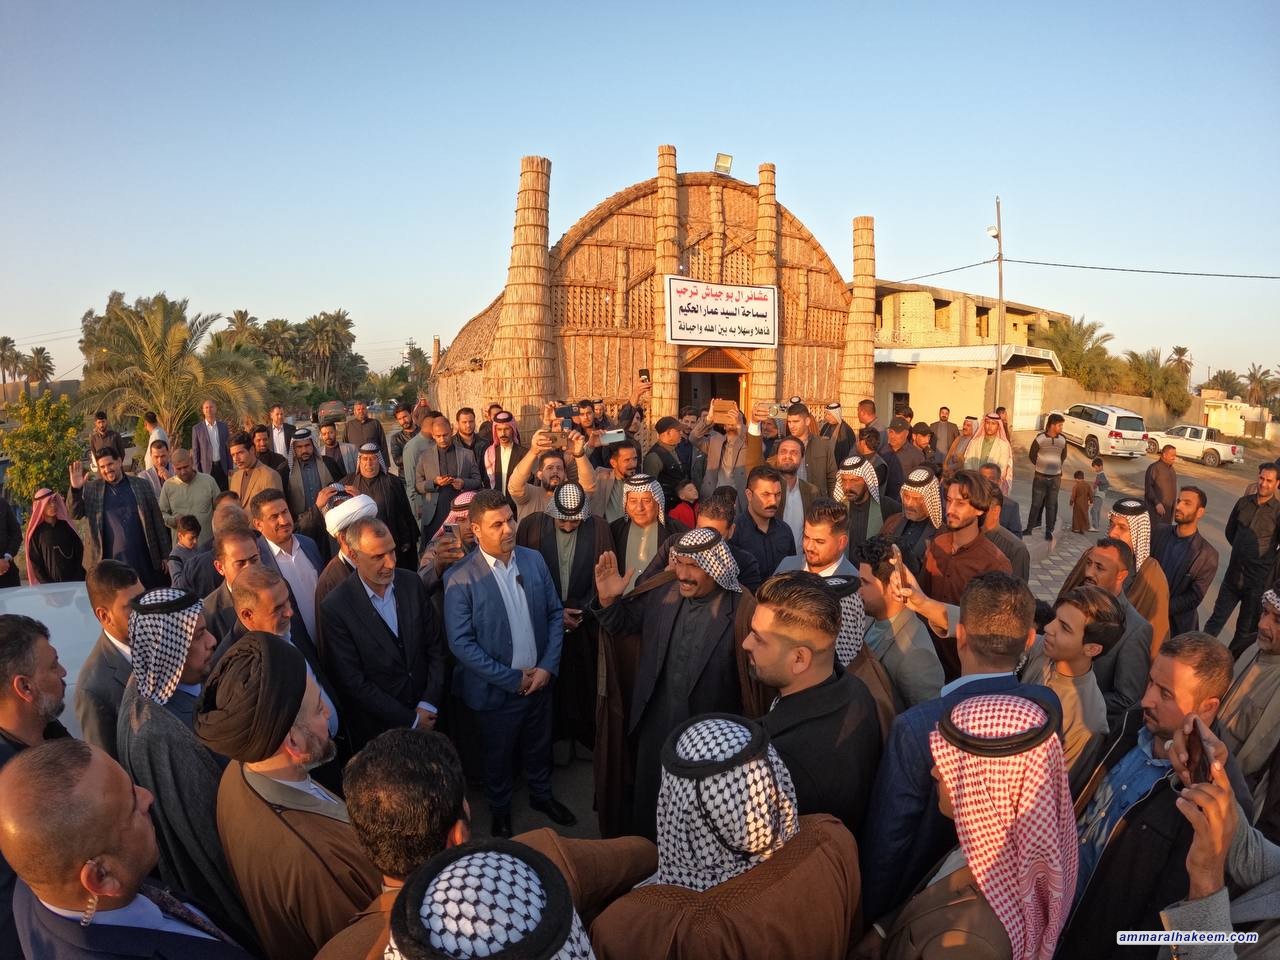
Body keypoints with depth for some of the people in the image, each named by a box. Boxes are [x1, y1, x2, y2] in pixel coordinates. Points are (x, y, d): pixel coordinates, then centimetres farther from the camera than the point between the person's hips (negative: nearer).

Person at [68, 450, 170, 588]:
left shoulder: (141, 485, 4)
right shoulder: (91, 489, 6)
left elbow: (157, 521, 5)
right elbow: (74, 514, 0)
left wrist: (165, 555, 3)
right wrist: (75, 489, -16)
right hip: (110, 563, 0)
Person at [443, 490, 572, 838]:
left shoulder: (534, 560, -6)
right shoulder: (460, 579, -19)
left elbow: (555, 613, 0)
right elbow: (461, 643, -18)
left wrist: (547, 666, -9)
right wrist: (512, 678, -17)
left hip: (539, 680, 4)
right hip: (497, 689, -3)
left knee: (540, 747, 24)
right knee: (498, 757, 20)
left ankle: (541, 795, 51)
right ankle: (500, 810, 47)